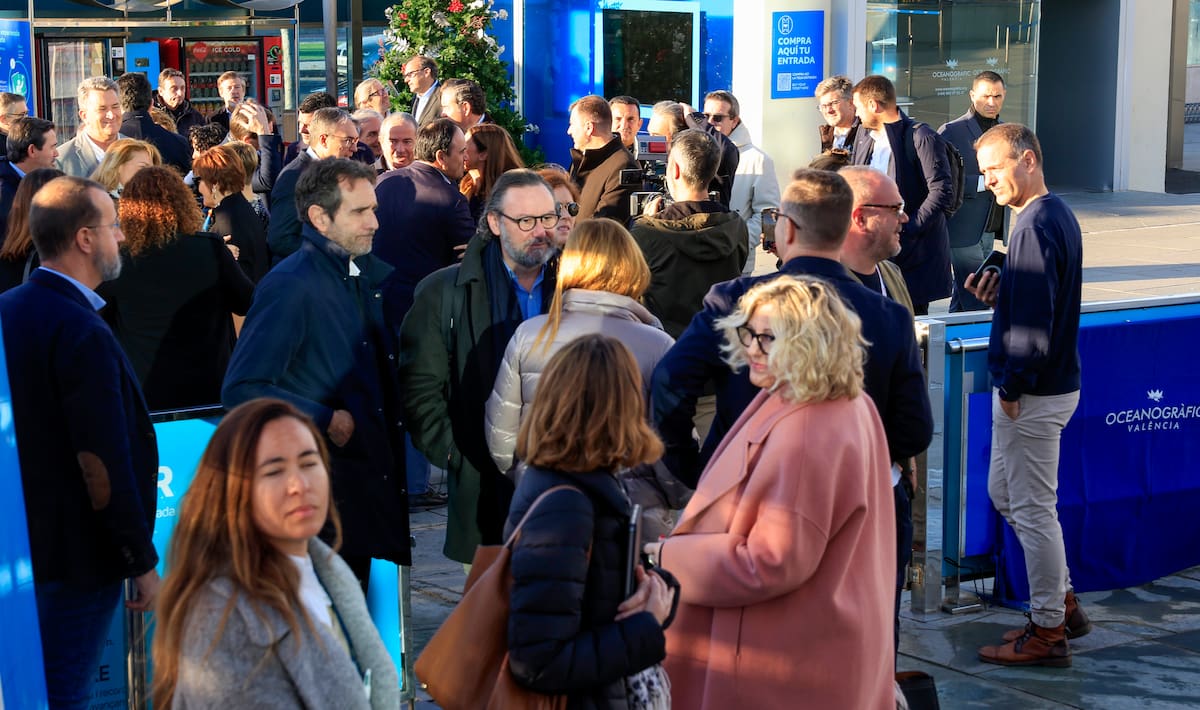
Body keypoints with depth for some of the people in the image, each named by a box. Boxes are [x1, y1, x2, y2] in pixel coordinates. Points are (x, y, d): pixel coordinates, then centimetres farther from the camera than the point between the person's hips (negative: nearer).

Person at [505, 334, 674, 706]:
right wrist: (647, 626, -18)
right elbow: (539, 664, -28)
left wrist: (647, 592, -9)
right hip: (578, 699, -8)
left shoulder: (571, 482, 0)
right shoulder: (563, 506, -25)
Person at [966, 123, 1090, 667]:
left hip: (1032, 393, -11)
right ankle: (1062, 604, 28)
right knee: (1003, 492, 20)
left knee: (1032, 509, -1)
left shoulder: (1035, 226, -21)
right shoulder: (1057, 214, 12)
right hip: (1054, 382, 11)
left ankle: (1047, 632, 10)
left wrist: (1012, 387, -16)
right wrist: (998, 297, 7)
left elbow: (1034, 320, -25)